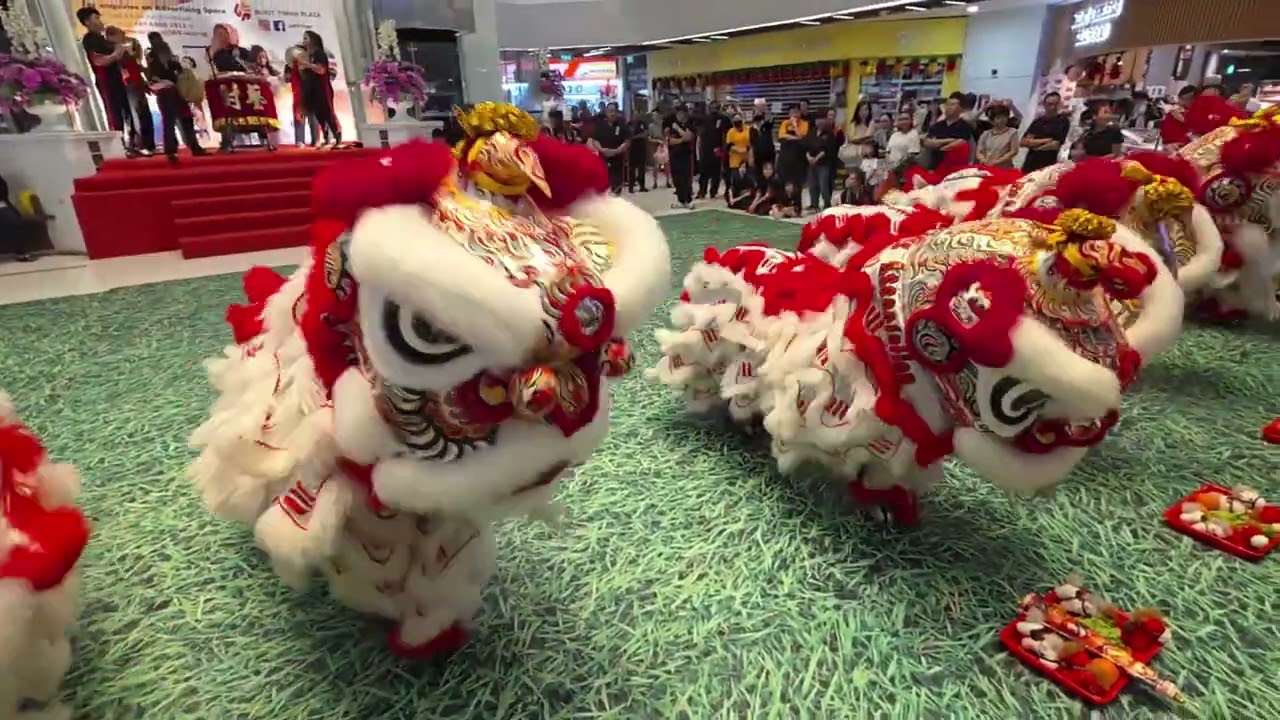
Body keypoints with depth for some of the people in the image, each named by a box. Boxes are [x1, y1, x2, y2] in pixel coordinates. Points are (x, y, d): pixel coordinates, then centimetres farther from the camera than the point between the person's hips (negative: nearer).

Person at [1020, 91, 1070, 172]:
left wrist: (1033, 144, -1)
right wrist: (1045, 140, -8)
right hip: (1030, 163, 4)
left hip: (1048, 165, -4)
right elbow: (1024, 142, 2)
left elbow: (1056, 145, -8)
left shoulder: (1063, 121, 1)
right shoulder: (1038, 121, 13)